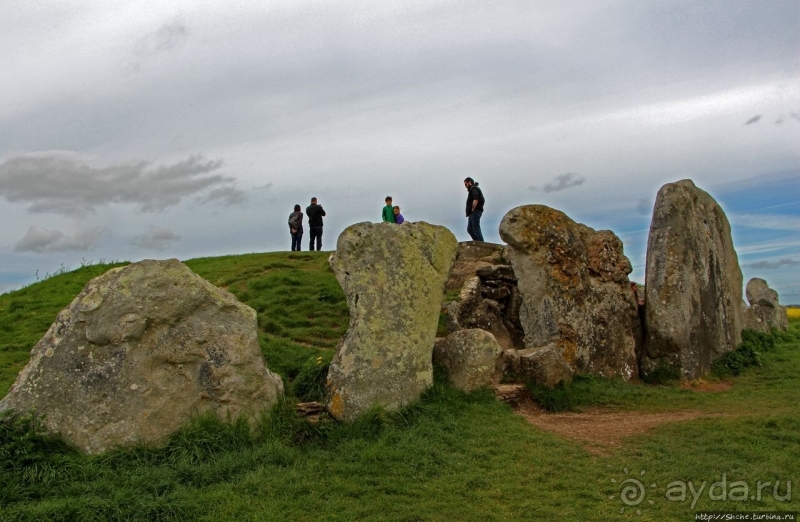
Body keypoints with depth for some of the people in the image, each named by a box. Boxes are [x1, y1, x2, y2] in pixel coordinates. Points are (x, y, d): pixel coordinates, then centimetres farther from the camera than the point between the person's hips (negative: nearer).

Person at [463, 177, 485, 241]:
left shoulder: (474, 189, -4)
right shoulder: (472, 190, 26)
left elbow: (476, 199, -20)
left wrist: (473, 209, -17)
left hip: (475, 212, -10)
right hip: (472, 214, 10)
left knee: (476, 229, -13)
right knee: (469, 229, 6)